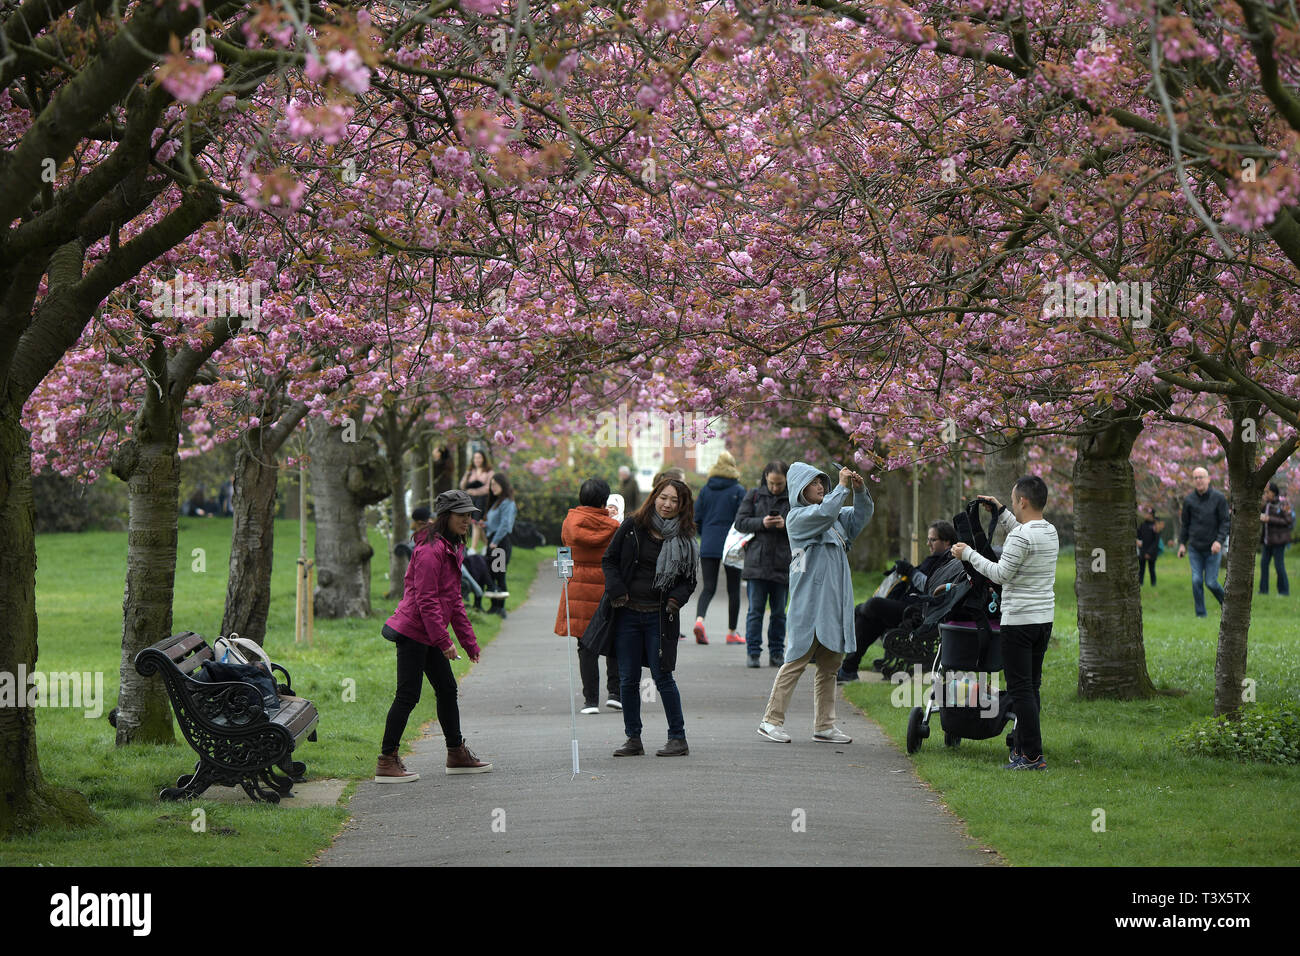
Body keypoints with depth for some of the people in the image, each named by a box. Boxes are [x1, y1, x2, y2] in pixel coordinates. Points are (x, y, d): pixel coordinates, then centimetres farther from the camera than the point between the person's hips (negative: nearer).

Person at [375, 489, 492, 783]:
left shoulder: (452, 549, 15)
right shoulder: (431, 550, -17)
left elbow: (454, 600, 22)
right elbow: (426, 600, -21)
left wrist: (468, 640, 19)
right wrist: (443, 641, -22)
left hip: (428, 636, 10)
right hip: (413, 631, -10)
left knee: (447, 689, 15)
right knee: (408, 695, -8)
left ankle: (456, 754, 26)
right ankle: (386, 762, -3)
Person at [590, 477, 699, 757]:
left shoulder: (684, 539, 2)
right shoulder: (633, 526, 2)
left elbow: (689, 579, 10)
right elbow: (609, 559, 7)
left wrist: (677, 598, -10)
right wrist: (617, 591, -6)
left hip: (659, 616, -1)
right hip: (627, 613, 1)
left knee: (662, 676, -3)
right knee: (628, 679, 4)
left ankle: (678, 737, 8)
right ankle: (633, 739, 14)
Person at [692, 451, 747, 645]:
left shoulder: (705, 490, 5)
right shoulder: (738, 491, -6)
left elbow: (696, 518, 7)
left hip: (708, 546, 3)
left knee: (708, 587, 2)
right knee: (733, 589, 9)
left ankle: (699, 619, -24)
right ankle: (732, 632, 15)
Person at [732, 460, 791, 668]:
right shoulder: (754, 496, 6)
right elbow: (740, 522, 3)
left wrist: (786, 525, -15)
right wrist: (762, 523, -12)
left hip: (783, 564, 0)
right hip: (756, 563, 0)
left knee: (779, 612, 7)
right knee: (755, 610, -1)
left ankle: (777, 653, 15)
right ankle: (753, 652, 3)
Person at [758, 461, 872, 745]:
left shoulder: (836, 516, 18)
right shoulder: (797, 517, -6)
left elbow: (860, 516, 20)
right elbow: (825, 512, -22)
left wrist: (860, 491, 3)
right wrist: (843, 486, -14)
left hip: (835, 601, 8)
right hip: (809, 601, -8)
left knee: (830, 663, 7)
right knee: (797, 659, -8)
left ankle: (824, 726, 11)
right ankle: (771, 721, -4)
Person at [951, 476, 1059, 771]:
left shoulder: (1020, 537, -18)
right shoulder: (1050, 532, 9)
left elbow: (1001, 574, -15)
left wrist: (968, 554, -5)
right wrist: (999, 511, 33)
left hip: (1019, 621, -9)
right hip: (1045, 619, 9)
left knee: (1020, 688, -6)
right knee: (1031, 686, 13)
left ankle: (1033, 755, -9)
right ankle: (1022, 746, 17)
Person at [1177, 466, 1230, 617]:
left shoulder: (1219, 498, -5)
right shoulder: (1189, 500, 4)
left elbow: (1225, 521, -5)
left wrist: (1219, 540, -18)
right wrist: (1182, 543, 8)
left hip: (1213, 548, -2)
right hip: (1194, 548, 3)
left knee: (1211, 582, -3)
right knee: (1196, 581, -5)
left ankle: (1224, 600, 27)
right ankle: (1200, 615, 3)